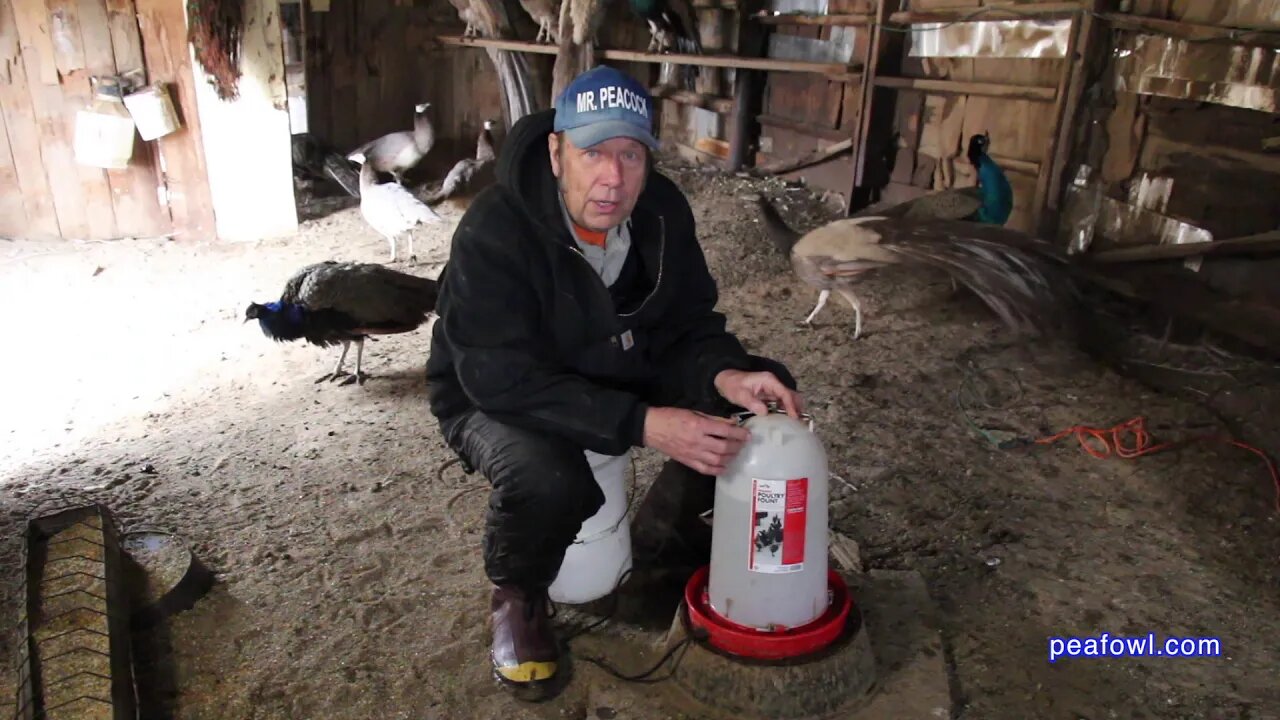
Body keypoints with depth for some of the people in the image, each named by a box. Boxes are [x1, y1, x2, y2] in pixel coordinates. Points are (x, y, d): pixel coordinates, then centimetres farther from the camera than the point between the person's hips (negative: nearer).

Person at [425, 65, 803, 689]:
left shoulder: (663, 210, -11)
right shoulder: (494, 230, -28)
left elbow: (688, 322, -4)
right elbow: (504, 379, -33)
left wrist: (725, 374, -28)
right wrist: (640, 424, -41)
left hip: (622, 377, 6)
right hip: (496, 401, -5)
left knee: (754, 399, -11)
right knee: (548, 479, -38)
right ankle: (517, 594, -1)